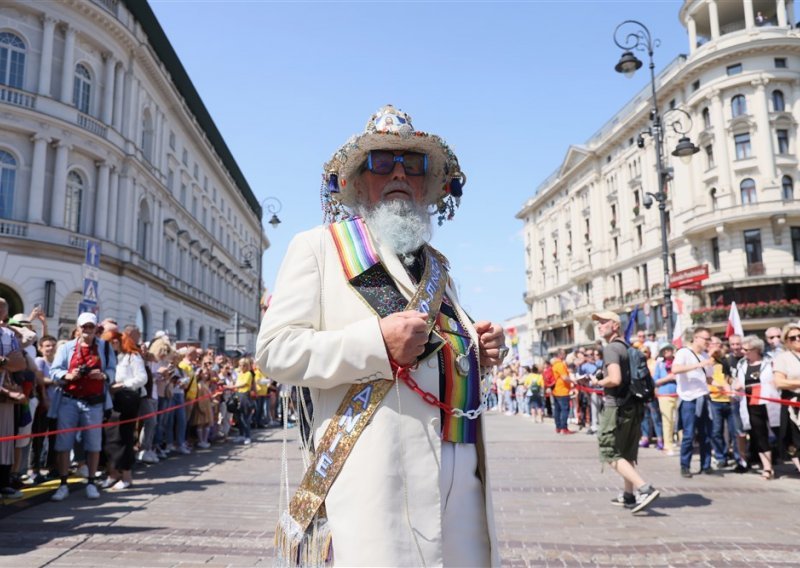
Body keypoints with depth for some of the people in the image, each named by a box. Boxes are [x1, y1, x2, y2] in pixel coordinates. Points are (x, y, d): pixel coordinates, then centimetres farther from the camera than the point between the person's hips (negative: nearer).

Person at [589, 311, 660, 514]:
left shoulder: (611, 348, -14)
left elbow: (615, 379, -26)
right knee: (627, 453, 19)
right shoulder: (626, 347, 13)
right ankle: (628, 495, 26)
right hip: (633, 406, 9)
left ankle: (645, 489, -15)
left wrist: (597, 383, -9)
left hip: (617, 407, -9)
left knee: (611, 454, -4)